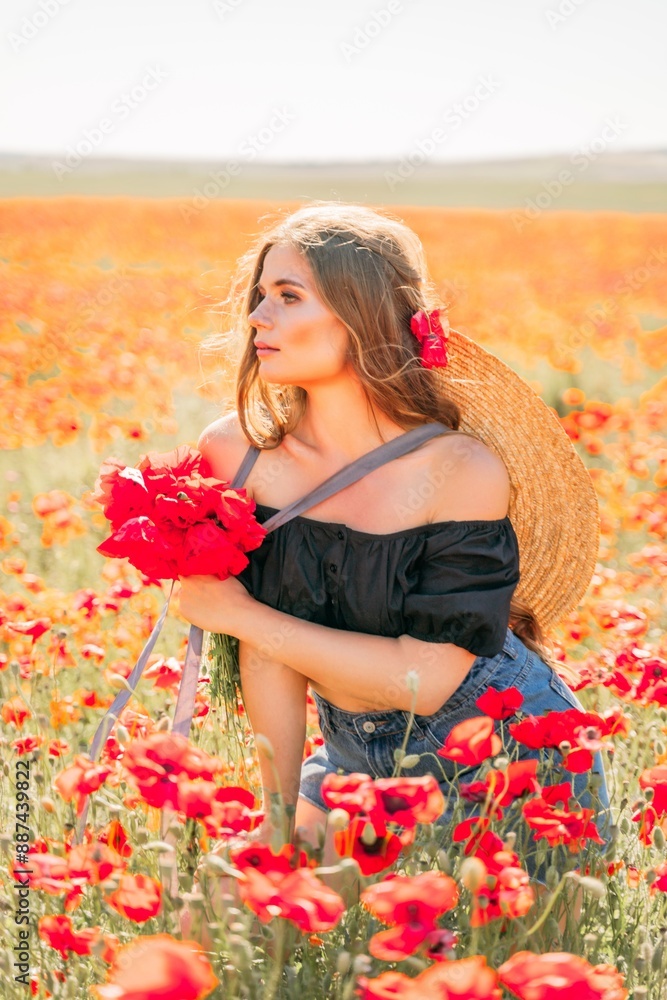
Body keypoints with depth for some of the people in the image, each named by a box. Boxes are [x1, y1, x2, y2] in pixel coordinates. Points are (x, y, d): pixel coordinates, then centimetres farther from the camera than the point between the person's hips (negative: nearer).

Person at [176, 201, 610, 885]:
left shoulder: (464, 471, -24)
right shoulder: (236, 450, -12)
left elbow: (425, 680, -25)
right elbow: (267, 648, -9)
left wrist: (239, 614, -20)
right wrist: (281, 812, -9)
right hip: (360, 761, 4)